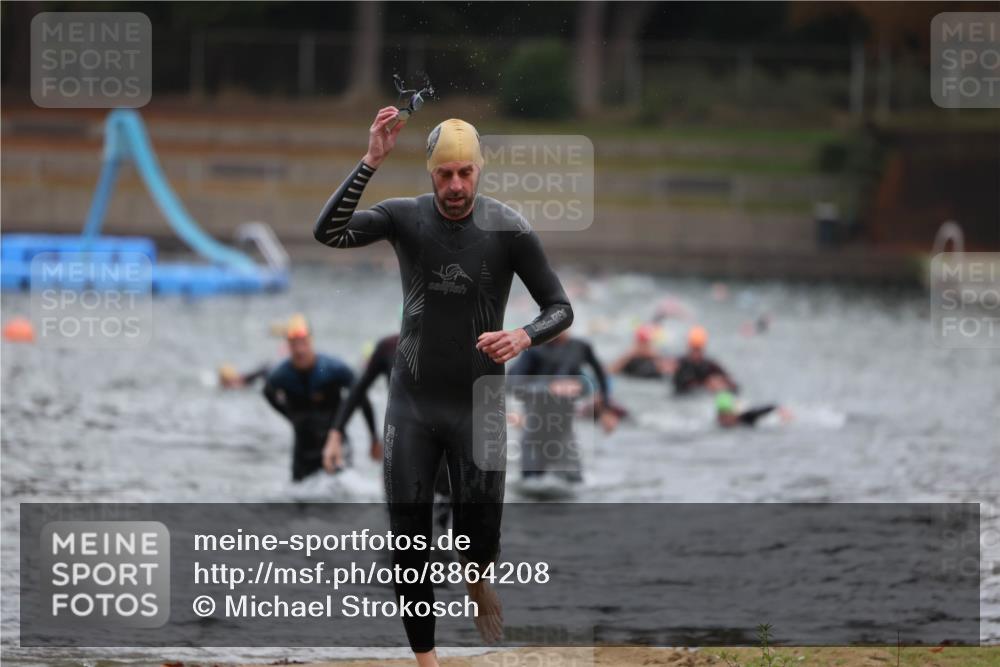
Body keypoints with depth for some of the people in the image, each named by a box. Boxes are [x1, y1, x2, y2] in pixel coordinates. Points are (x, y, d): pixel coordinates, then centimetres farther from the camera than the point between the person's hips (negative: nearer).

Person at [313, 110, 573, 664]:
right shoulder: (405, 217, -7)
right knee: (409, 540, -1)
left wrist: (524, 337, -26)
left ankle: (477, 584, 36)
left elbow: (560, 307, -4)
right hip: (412, 403, 1)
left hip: (478, 404, -1)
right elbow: (328, 233, -23)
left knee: (478, 536, -2)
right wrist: (371, 162, -32)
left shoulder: (509, 229, -9)